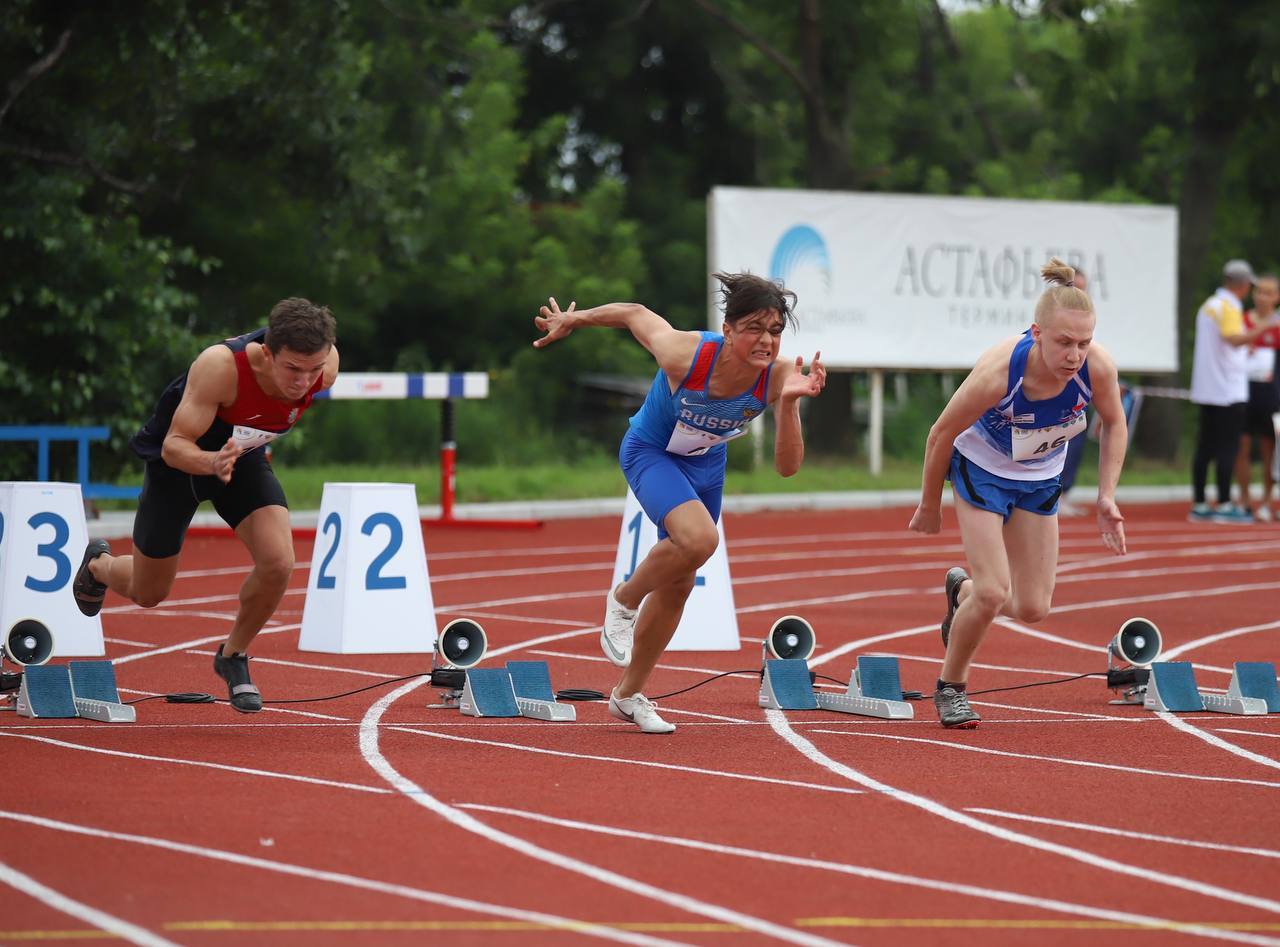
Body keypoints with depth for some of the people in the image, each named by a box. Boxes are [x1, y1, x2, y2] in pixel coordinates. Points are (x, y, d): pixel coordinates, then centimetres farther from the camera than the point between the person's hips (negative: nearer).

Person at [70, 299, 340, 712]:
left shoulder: (325, 363, -27)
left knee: (277, 563, -21)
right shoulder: (220, 366, -41)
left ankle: (233, 656, 8)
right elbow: (174, 446, -34)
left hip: (244, 459, 3)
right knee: (148, 593, 12)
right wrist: (212, 462, -56)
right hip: (179, 458, -3)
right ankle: (98, 564, 50)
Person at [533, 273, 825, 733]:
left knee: (678, 584, 13)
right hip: (651, 452, -5)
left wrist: (789, 403, -44)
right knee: (698, 538, -33)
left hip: (706, 464, 5)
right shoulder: (684, 354, -35)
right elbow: (634, 313, -16)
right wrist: (571, 319, -1)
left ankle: (629, 695, 35)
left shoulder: (778, 375, -26)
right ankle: (623, 601, -2)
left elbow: (787, 466, -28)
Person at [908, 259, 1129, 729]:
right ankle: (950, 689, 11)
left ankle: (963, 590, 39)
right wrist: (930, 505, -8)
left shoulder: (1097, 367, -29)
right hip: (982, 469, -4)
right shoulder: (998, 372, -37)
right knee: (993, 593, -14)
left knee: (1033, 608, 6)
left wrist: (1106, 496, -10)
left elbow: (1114, 424, -5)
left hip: (1040, 479, 4)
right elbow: (942, 434, -20)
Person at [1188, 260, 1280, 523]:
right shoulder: (1229, 308, -12)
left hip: (1206, 390, 9)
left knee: (1205, 448, 8)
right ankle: (1224, 505, -5)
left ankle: (1198, 505, 8)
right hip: (1229, 390, -9)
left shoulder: (1208, 306, 15)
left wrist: (1246, 349, 38)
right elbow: (1234, 339, -29)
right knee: (1228, 448, -5)